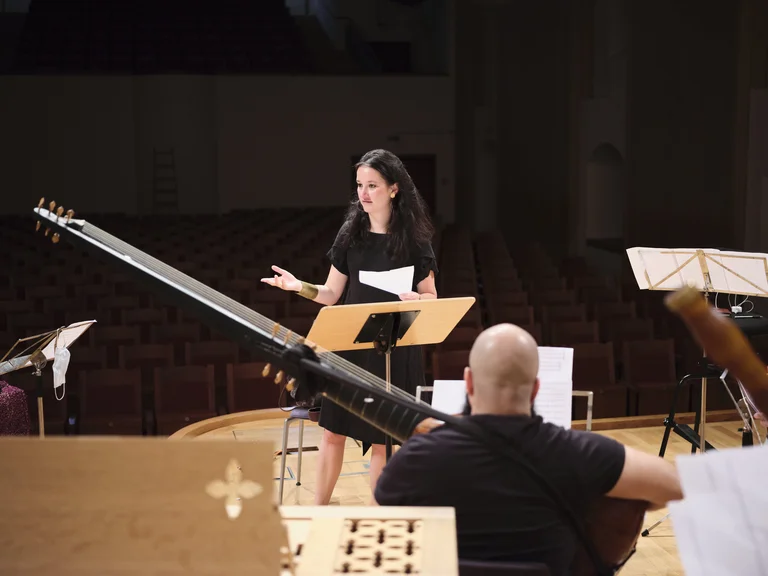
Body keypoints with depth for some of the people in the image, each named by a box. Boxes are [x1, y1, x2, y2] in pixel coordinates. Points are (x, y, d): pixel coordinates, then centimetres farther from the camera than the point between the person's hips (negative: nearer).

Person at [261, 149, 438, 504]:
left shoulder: (414, 238, -4)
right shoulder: (351, 234, 3)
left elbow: (431, 297, 0)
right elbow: (331, 295, 4)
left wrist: (416, 300, -22)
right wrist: (300, 286, -13)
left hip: (395, 348, -2)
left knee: (381, 437, 5)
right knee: (334, 430, 6)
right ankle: (319, 509, 20)